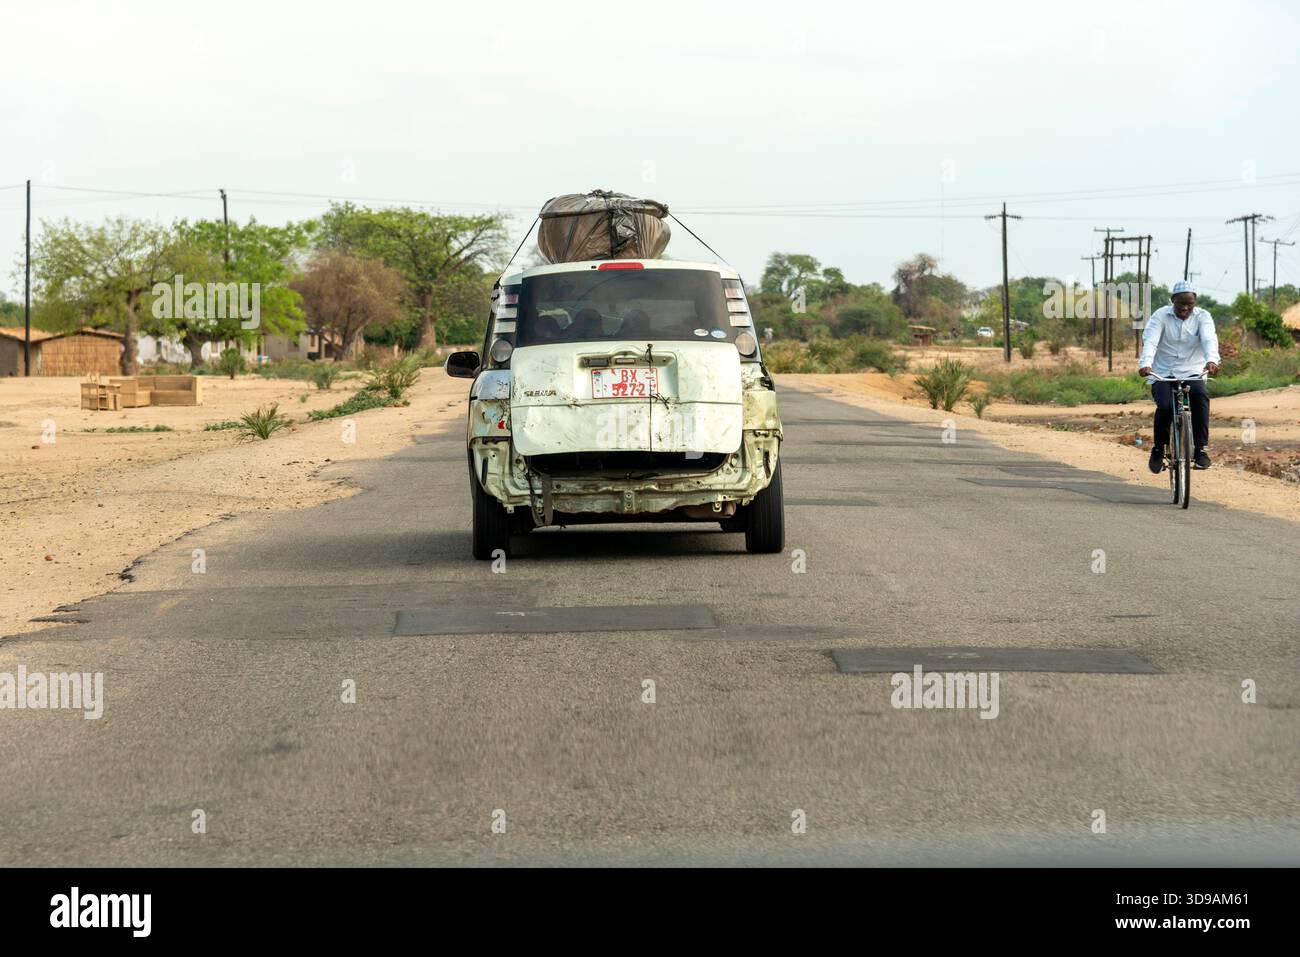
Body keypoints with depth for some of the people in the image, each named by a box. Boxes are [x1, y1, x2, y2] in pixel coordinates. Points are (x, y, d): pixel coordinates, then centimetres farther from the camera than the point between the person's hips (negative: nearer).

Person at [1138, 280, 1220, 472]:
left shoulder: (1202, 317, -1)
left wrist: (1211, 360, -42)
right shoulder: (1160, 316, -3)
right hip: (1162, 374, -1)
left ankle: (1201, 449, -24)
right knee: (1165, 406, -28)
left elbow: (1209, 339, -20)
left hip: (1192, 372, 1)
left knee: (1201, 396, -32)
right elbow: (1150, 341, -18)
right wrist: (1145, 363, -38)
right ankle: (1158, 449, -1)